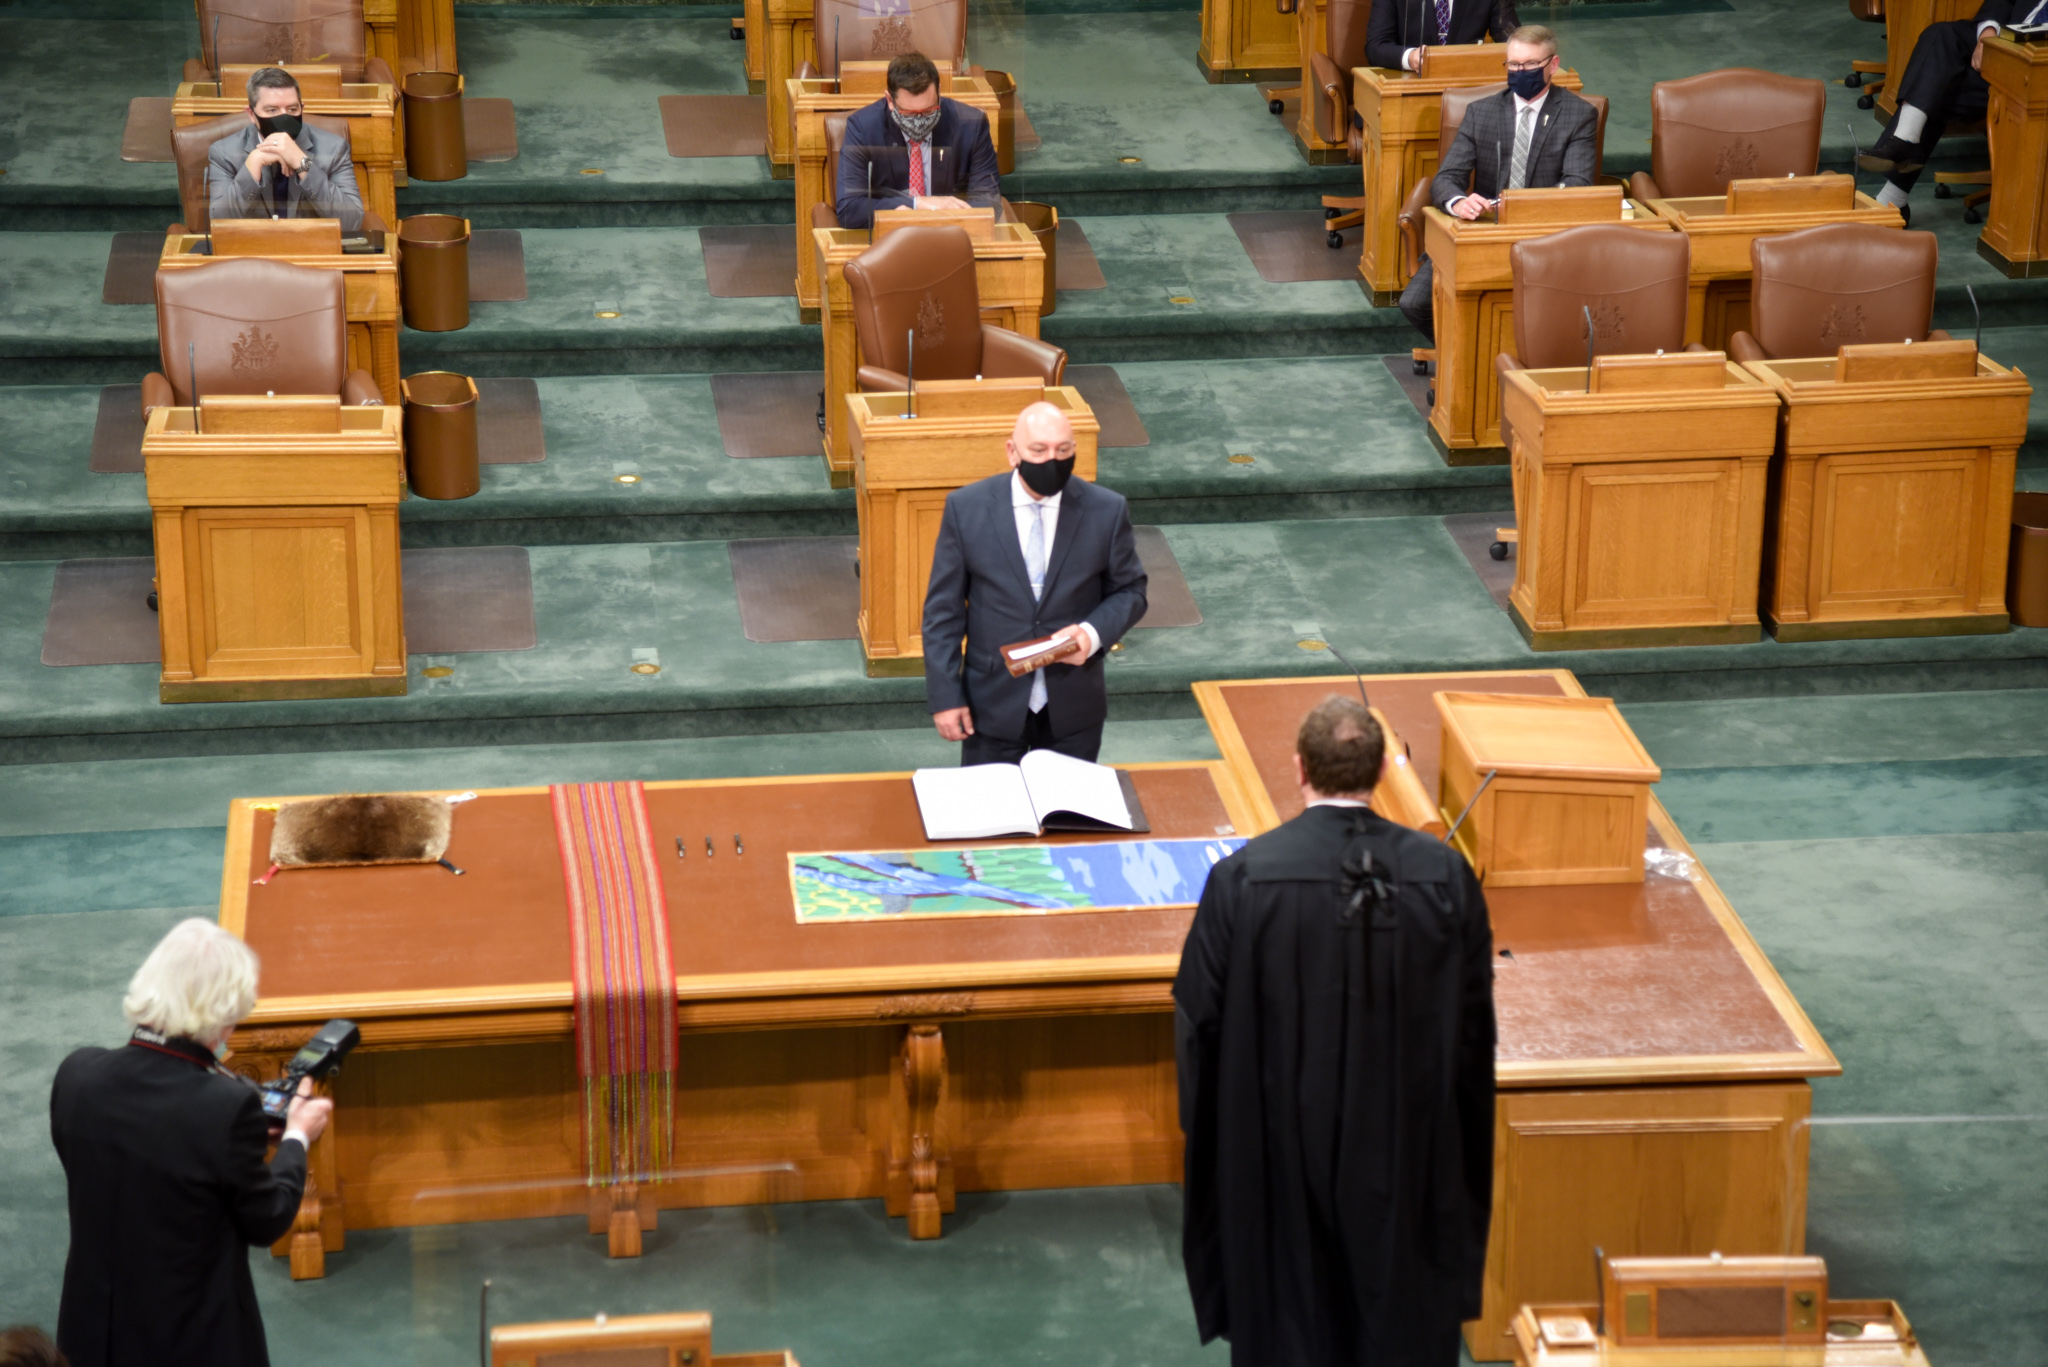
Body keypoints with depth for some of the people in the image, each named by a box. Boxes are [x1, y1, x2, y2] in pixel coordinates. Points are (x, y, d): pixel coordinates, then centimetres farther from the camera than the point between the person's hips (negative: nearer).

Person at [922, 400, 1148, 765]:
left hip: (1073, 708, 1)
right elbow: (943, 608, -3)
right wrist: (945, 695, -7)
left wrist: (1094, 633, -16)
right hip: (993, 705, -1)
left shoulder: (1107, 511, -5)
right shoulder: (966, 508, -6)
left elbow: (1129, 591, 5)